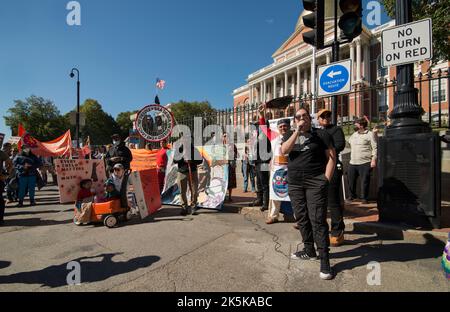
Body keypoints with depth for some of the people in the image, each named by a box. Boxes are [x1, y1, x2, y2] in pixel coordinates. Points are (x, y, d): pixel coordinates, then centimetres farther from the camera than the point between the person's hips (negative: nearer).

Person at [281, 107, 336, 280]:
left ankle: (324, 259, 4)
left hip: (315, 182, -4)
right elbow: (284, 150, -9)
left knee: (317, 219, -7)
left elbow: (332, 157, -1)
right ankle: (309, 250, 29)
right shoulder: (290, 135, 11)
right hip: (294, 183, 4)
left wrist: (326, 180, -9)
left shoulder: (321, 134, 1)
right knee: (301, 218, 12)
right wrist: (297, 132, -13)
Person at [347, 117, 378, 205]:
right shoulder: (354, 134, 16)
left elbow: (375, 148, -7)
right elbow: (349, 142, 29)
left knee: (365, 181, 0)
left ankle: (364, 198, 15)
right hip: (353, 162, 6)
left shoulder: (370, 134, -3)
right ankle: (352, 196, 26)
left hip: (365, 163, -6)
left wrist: (374, 160, -15)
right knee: (351, 180, 10)